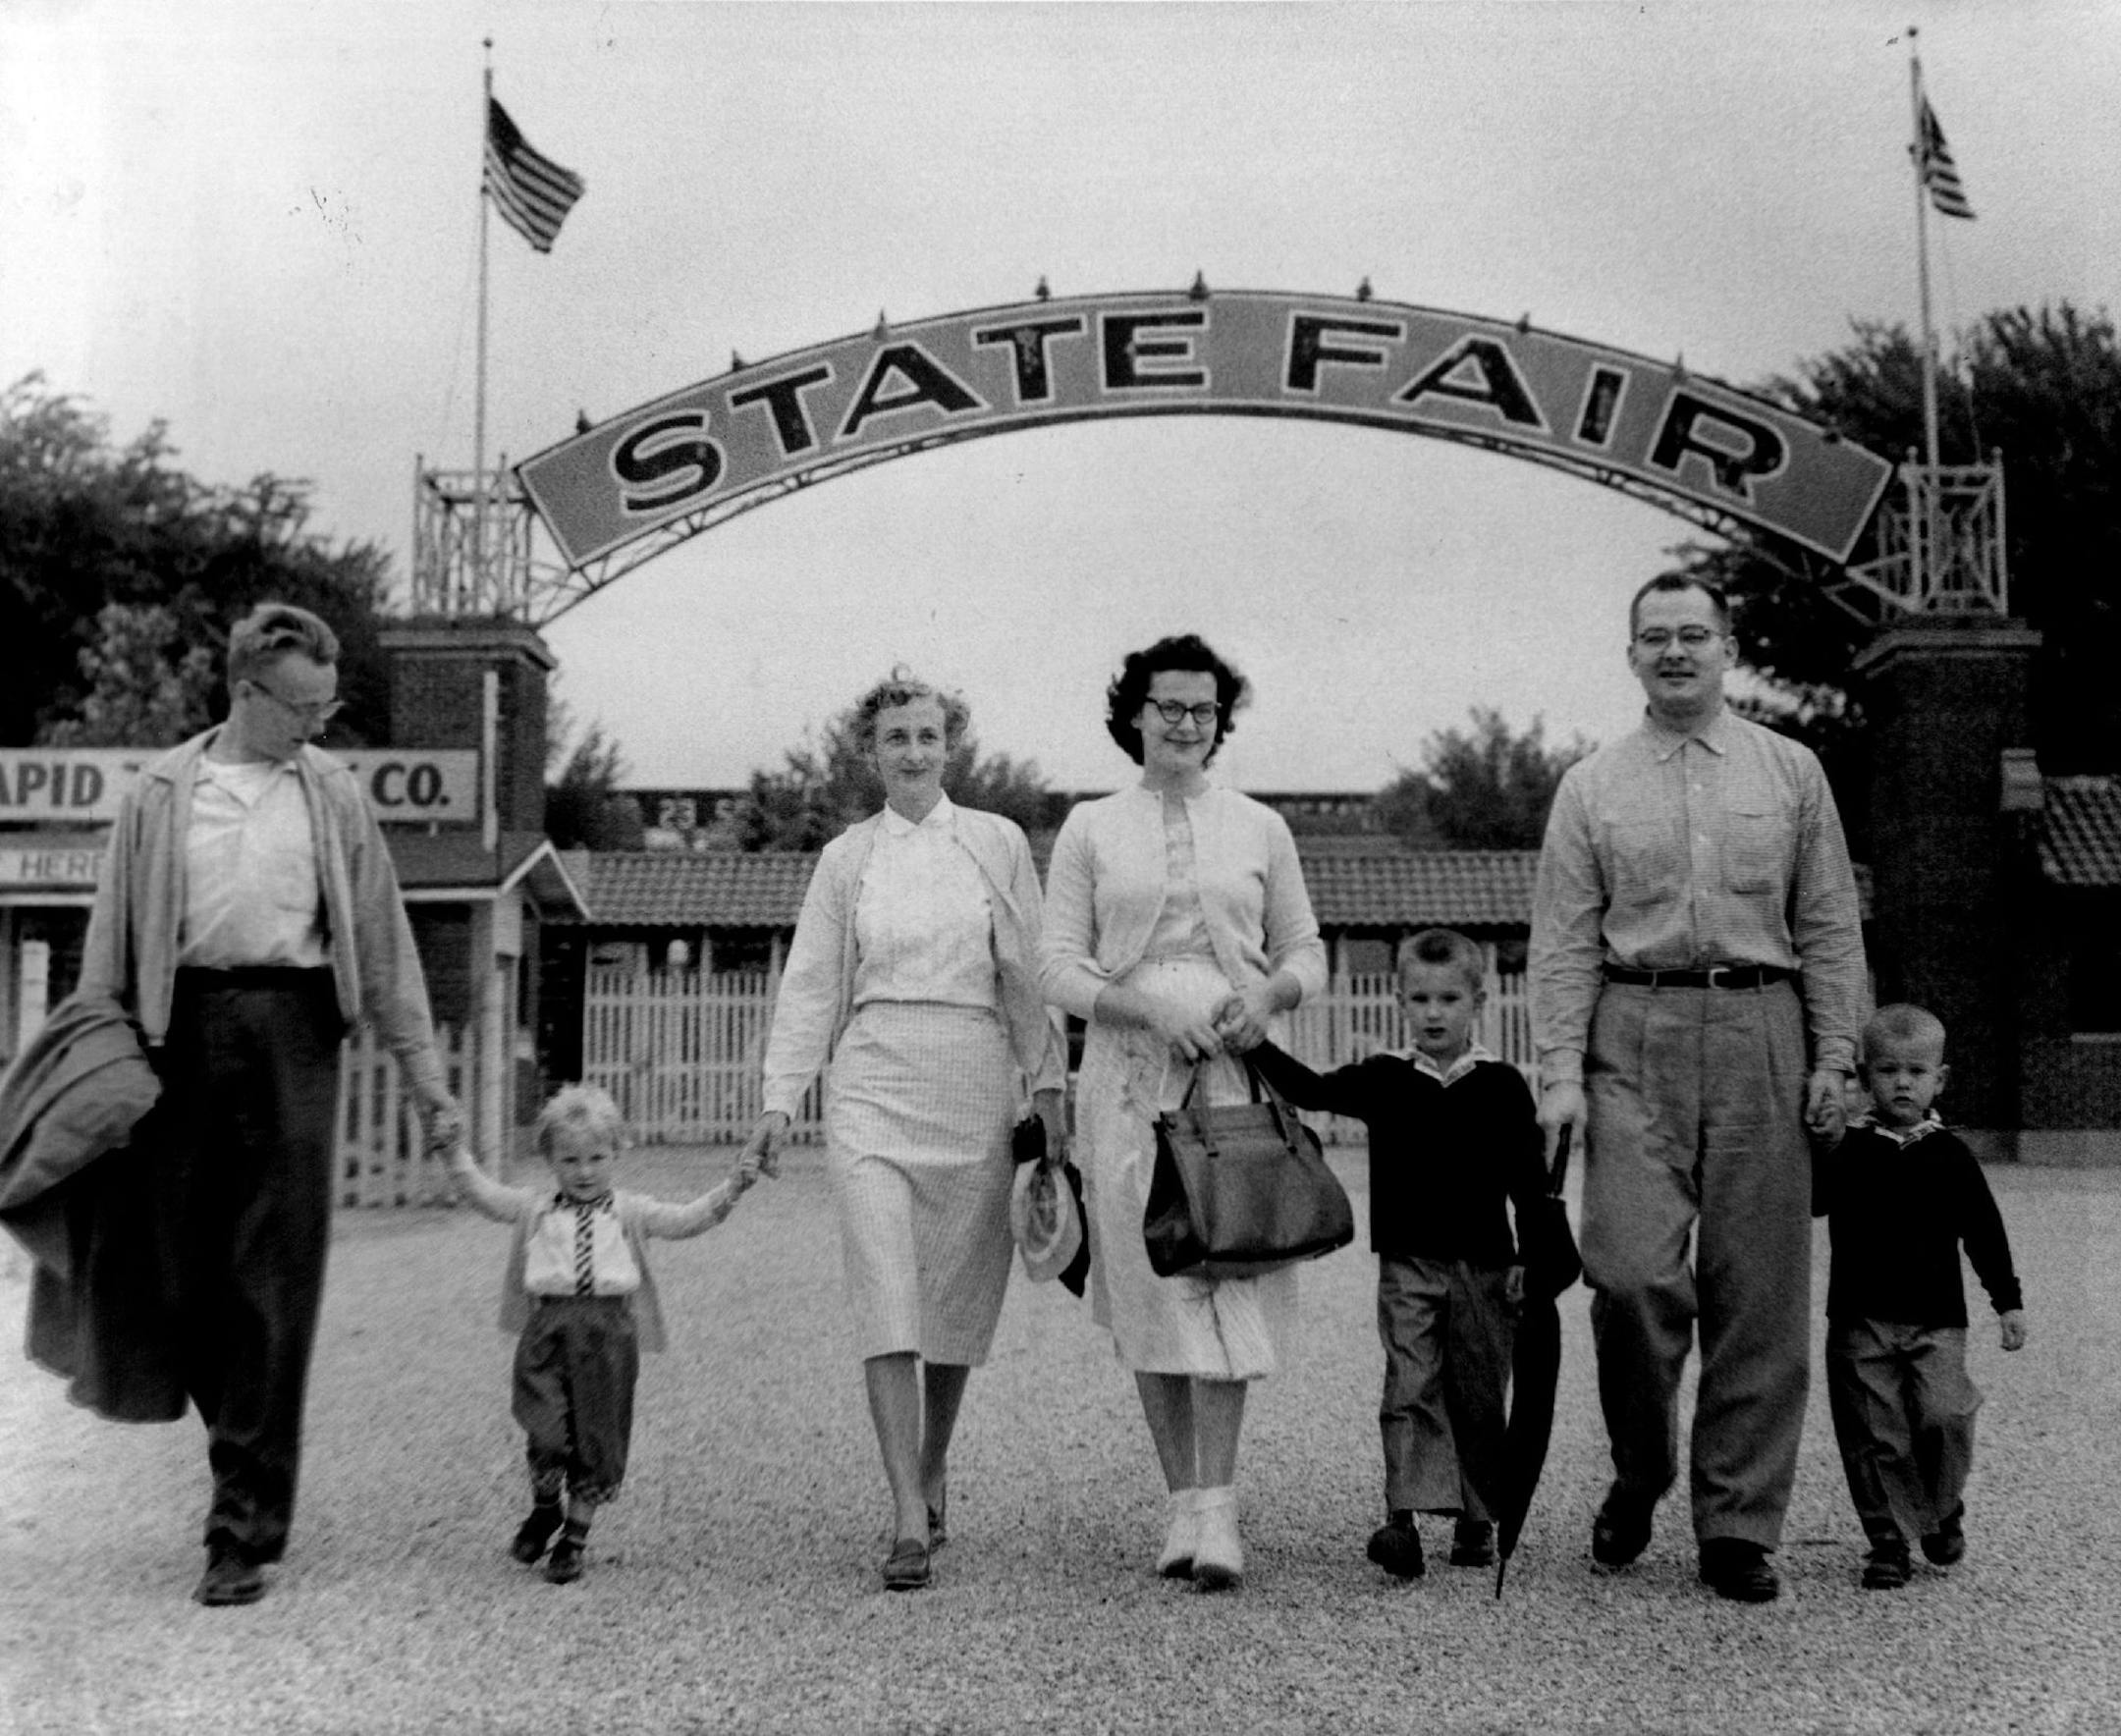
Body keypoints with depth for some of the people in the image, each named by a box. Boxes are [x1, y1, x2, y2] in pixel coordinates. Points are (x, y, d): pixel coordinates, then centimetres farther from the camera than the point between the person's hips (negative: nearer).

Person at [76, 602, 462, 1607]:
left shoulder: (333, 795, 9)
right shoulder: (161, 792, 7)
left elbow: (380, 939, 11)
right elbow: (113, 937, 10)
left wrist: (425, 1078, 10)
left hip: (293, 1029, 0)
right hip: (184, 1026, 1)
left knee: (275, 1290, -4)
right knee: (188, 1275, 5)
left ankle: (247, 1529, 1)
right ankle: (247, 1455, 29)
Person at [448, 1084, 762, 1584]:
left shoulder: (631, 1213, 12)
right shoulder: (535, 1209, 14)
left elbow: (687, 1219, 5)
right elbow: (488, 1196, 9)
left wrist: (732, 1188, -6)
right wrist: (457, 1153, 1)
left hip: (608, 1329, 0)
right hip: (548, 1325, 0)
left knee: (597, 1436, 3)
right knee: (546, 1433, -9)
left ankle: (575, 1535, 20)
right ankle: (544, 1508, 21)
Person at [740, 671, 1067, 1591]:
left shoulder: (998, 843, 7)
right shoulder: (846, 858, 9)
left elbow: (1030, 973, 8)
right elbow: (809, 985, 8)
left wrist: (1048, 1083, 2)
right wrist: (779, 1097, 1)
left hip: (975, 1085, 1)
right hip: (873, 1084, 0)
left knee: (958, 1298, 6)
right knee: (886, 1297, -11)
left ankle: (932, 1470, 29)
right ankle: (908, 1518, -11)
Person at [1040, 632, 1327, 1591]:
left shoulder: (1259, 827, 11)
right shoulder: (1090, 828, 8)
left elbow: (1308, 952, 15)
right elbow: (1058, 968, 3)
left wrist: (1269, 991, -7)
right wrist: (1151, 1006, -13)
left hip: (1238, 1068, 0)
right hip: (1128, 1074, 0)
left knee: (1228, 1285, -8)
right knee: (1149, 1290, 2)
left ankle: (1218, 1507, -6)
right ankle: (1183, 1502, 13)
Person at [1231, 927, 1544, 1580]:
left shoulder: (1501, 1086, 1)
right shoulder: (1384, 1080, 3)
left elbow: (1528, 1180, 3)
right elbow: (1310, 1090, -6)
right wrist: (1253, 1043, -19)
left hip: (1483, 1264, 0)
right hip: (1406, 1262, 0)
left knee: (1478, 1398, 8)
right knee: (1410, 1390, -8)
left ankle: (1476, 1521, 21)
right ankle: (1404, 1519, -12)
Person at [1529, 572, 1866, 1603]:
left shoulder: (1791, 772, 12)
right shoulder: (1590, 786, 9)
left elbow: (1829, 926, 10)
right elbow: (1564, 941, 4)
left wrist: (1835, 1055, 1)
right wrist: (1562, 1072, -5)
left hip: (1760, 1033, 1)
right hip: (1635, 1038, -1)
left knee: (1759, 1293, 1)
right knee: (1632, 1271, -13)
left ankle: (1739, 1527, 12)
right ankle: (1638, 1471, 14)